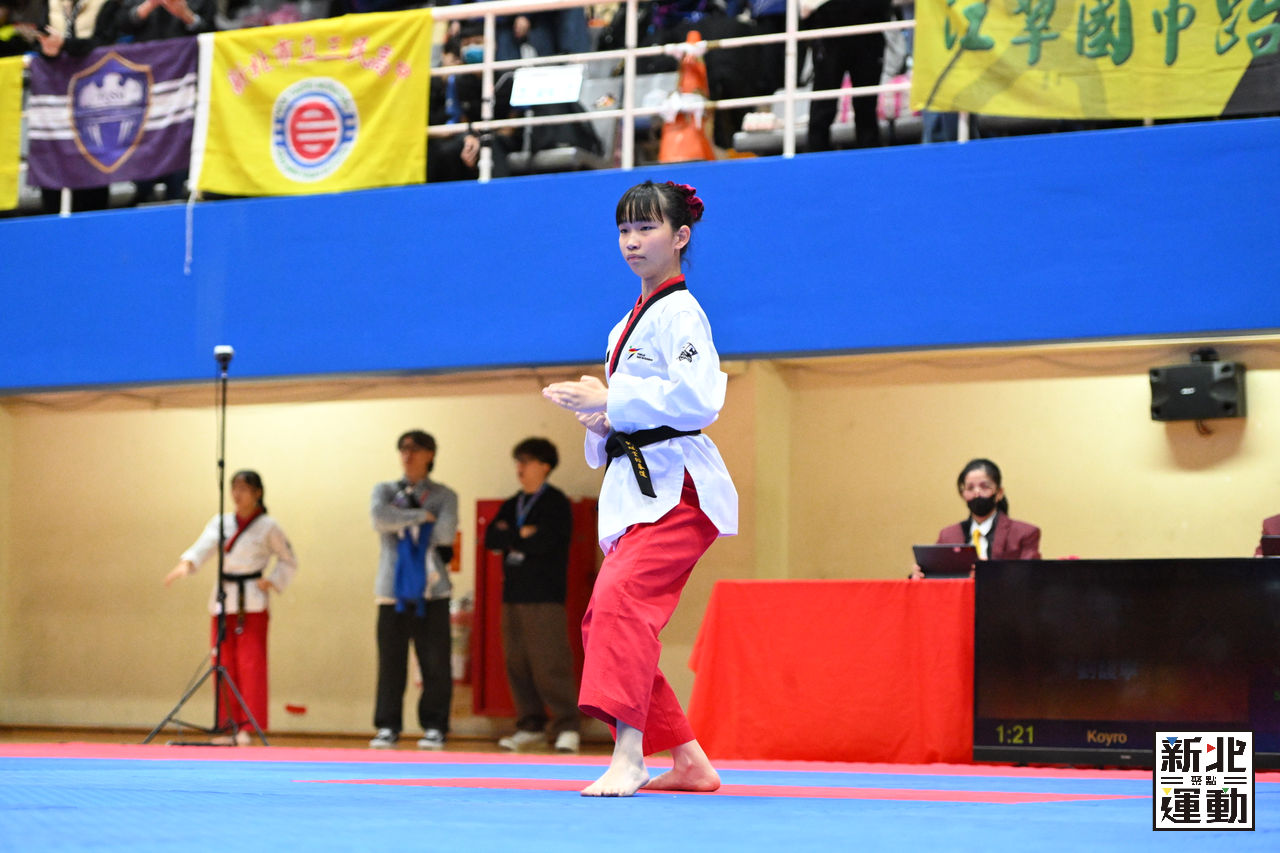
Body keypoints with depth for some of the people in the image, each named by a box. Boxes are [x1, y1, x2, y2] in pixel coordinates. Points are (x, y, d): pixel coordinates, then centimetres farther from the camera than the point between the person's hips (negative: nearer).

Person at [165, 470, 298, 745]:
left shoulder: (267, 527, -2)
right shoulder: (220, 522, 7)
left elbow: (289, 562, 8)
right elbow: (202, 547, -9)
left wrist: (272, 582, -8)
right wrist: (186, 564, -29)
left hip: (252, 604, -4)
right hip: (223, 602, 4)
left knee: (251, 663, -10)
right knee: (225, 665, 6)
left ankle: (249, 726, -9)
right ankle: (231, 727, 13)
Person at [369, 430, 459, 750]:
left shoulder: (444, 495, 10)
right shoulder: (385, 490, 13)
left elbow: (445, 533, -7)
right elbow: (379, 518, -9)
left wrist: (403, 519, 1)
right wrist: (421, 515, -9)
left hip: (431, 590, -1)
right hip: (394, 589, 1)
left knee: (435, 663, -3)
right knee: (391, 661, -1)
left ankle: (434, 728, 4)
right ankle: (388, 728, 5)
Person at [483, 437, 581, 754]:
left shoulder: (556, 503, -2)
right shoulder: (513, 504, 19)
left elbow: (544, 542, -16)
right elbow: (491, 538, 6)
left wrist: (510, 539, -2)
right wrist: (522, 535, -7)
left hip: (545, 596, -7)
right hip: (514, 595, 7)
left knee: (551, 665, -11)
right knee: (517, 664, 4)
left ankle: (566, 727, -7)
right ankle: (530, 726, 12)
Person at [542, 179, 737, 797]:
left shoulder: (680, 313, -7)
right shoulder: (632, 321, 22)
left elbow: (698, 399, -21)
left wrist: (609, 399, -18)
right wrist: (602, 421, 8)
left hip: (677, 486, -10)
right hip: (636, 485, 10)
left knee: (620, 595, -28)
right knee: (605, 621, 9)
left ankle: (628, 756, -34)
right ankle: (687, 760, 18)